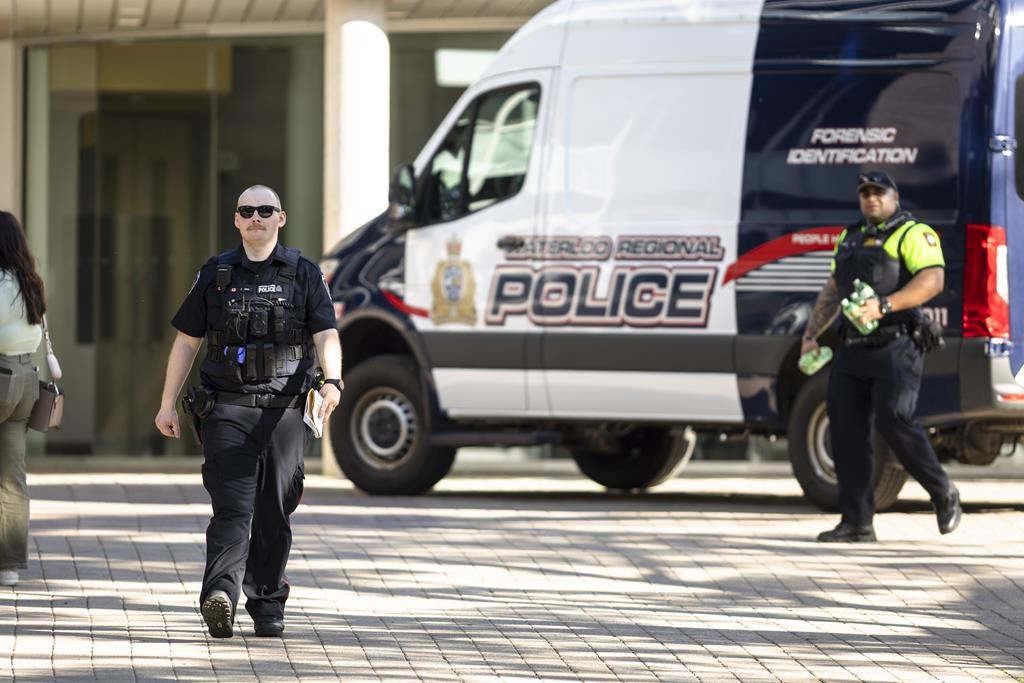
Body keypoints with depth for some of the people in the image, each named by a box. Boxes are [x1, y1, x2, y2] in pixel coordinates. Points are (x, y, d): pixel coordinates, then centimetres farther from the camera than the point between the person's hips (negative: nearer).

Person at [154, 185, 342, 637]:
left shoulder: (304, 275, 7)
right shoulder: (215, 275, 10)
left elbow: (326, 336, -2)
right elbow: (186, 341, 14)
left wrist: (332, 380, -22)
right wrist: (167, 404, 10)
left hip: (283, 411, 1)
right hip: (227, 409, 0)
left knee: (274, 512, 4)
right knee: (233, 506, -14)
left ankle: (267, 605, 16)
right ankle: (220, 597, -28)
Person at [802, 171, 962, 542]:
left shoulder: (913, 234, -2)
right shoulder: (850, 237, 22)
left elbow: (932, 280, -17)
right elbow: (831, 291, 29)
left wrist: (883, 305, -26)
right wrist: (810, 335, 20)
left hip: (895, 348, -7)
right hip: (852, 351, 7)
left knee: (894, 421, -19)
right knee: (846, 429, 0)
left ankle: (943, 494, 1)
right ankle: (856, 522, 3)